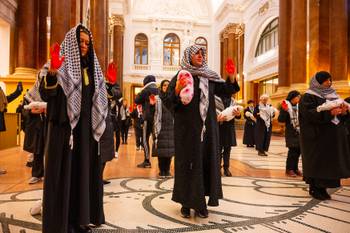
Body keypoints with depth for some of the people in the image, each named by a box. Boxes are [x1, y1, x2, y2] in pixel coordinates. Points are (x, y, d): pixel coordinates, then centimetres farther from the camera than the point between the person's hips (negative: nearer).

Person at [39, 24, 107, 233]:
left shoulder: (91, 67, 15)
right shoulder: (61, 64, -2)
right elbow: (46, 95, -12)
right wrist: (51, 75, -29)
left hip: (87, 128, 6)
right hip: (65, 127, -6)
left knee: (85, 170, 9)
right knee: (65, 171, -2)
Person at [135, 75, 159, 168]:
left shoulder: (146, 90, -4)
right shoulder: (158, 90, 9)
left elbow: (137, 101, 0)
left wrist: (140, 93, 14)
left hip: (148, 117, -5)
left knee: (145, 140, 1)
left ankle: (147, 161, -1)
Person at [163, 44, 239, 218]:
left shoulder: (209, 77, 11)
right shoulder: (179, 76, -2)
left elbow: (225, 91, 14)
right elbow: (167, 102, -6)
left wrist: (231, 77, -1)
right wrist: (177, 91, -24)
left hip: (207, 127, 5)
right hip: (187, 128, -4)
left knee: (206, 162, 7)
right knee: (188, 163, 1)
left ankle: (200, 203, 21)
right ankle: (186, 203, 16)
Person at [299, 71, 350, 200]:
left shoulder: (333, 95, 15)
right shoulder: (308, 97, -5)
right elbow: (309, 114, -19)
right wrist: (329, 113, -27)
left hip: (333, 136, 7)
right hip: (317, 136, -7)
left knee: (329, 162, 7)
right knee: (317, 162, -2)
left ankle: (322, 188, 17)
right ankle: (314, 188, 9)